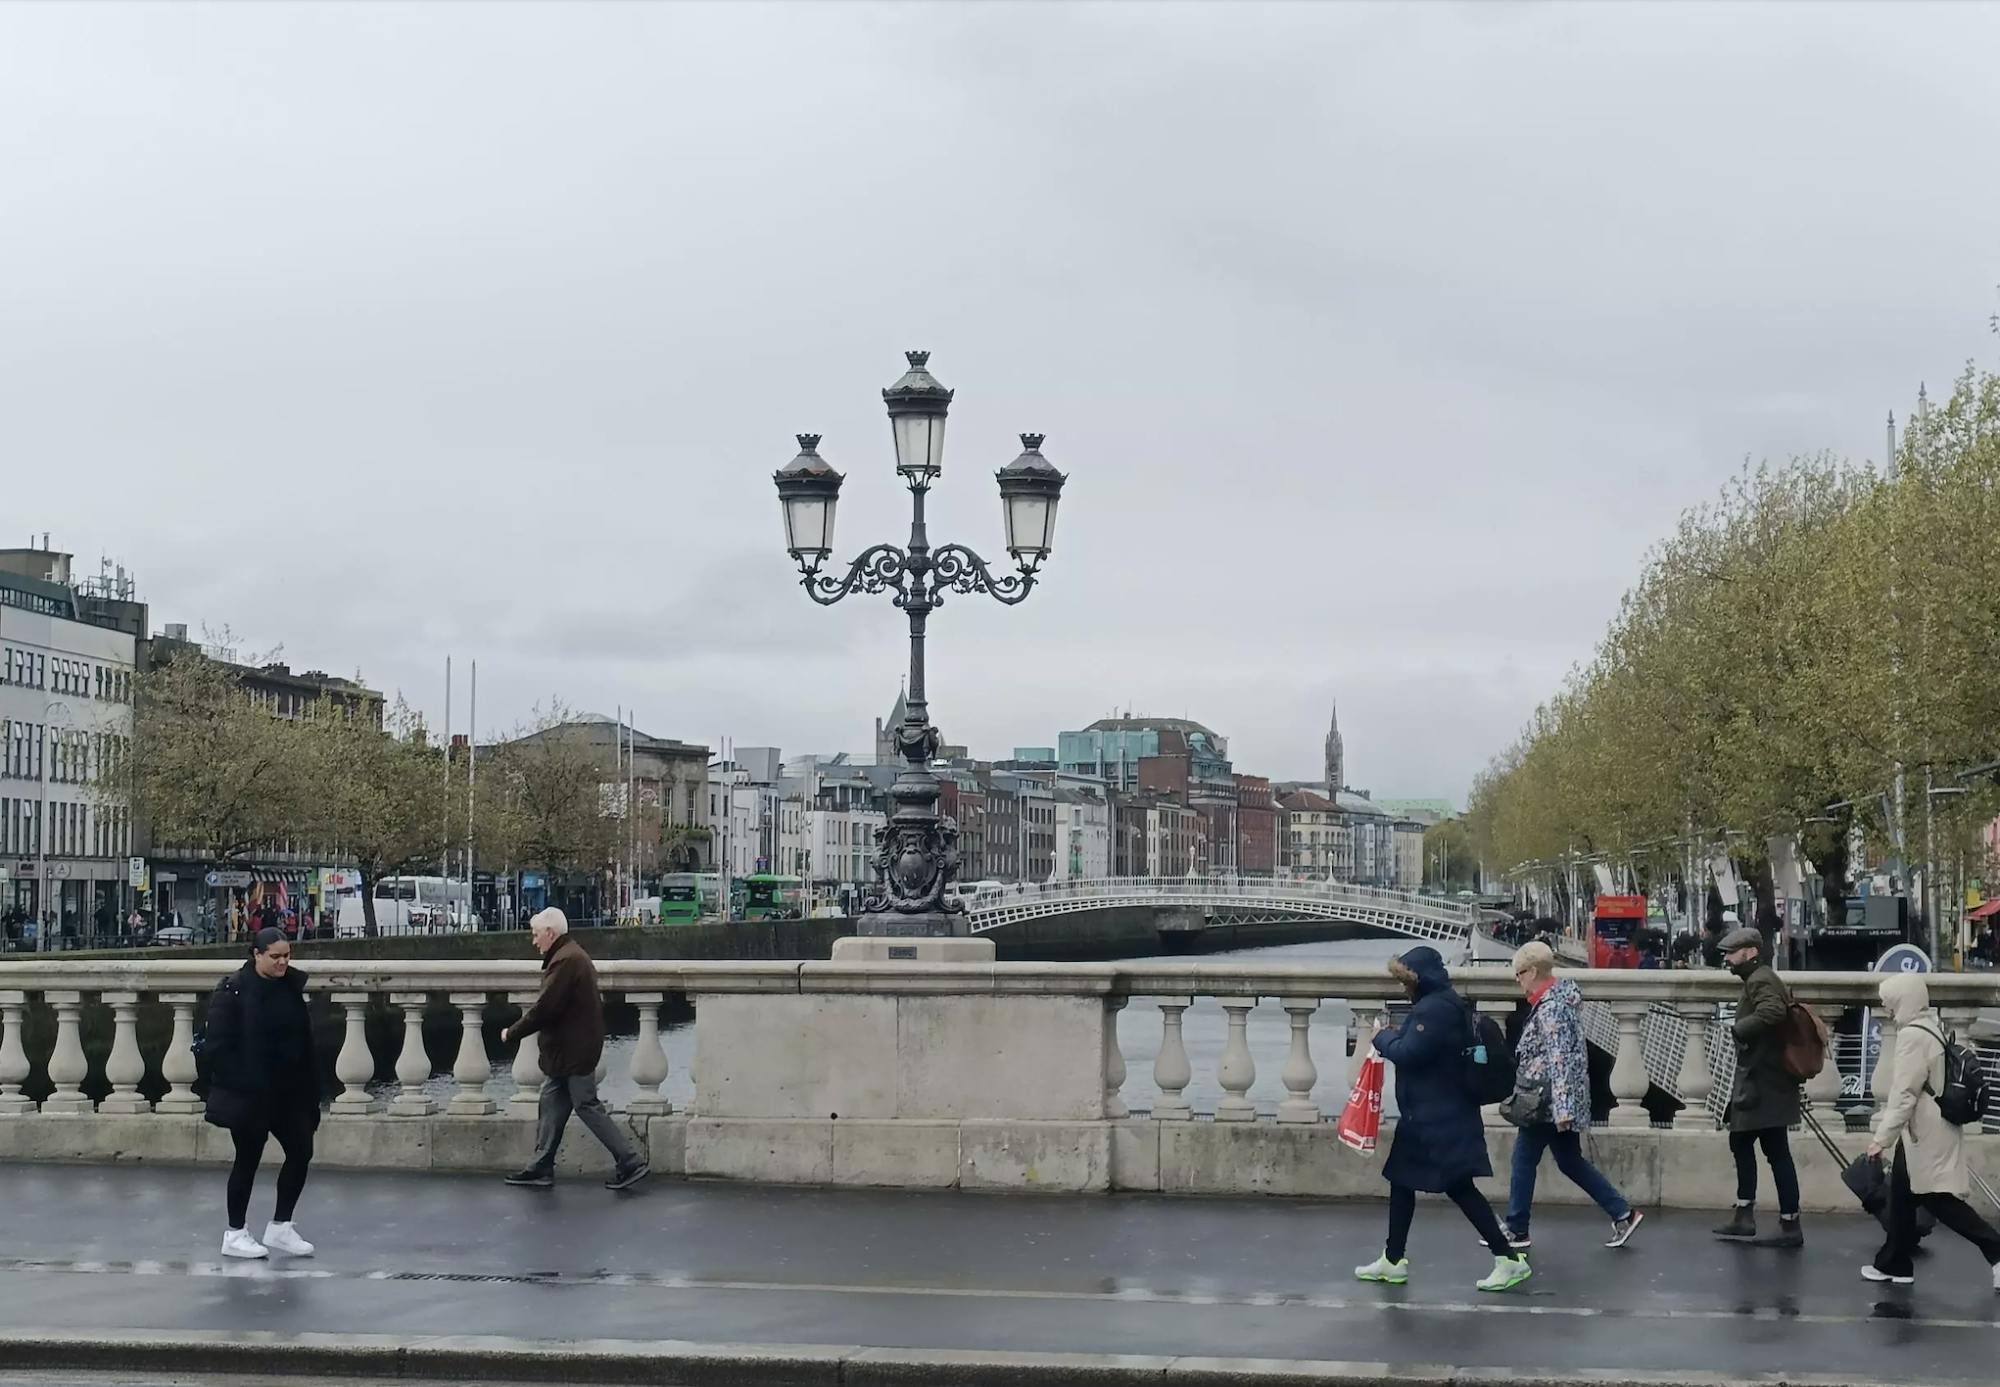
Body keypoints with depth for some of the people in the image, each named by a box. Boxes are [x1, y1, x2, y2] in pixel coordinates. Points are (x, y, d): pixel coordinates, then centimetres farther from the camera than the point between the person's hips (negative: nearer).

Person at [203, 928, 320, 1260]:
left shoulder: (291, 987, 6)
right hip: (248, 1094, -6)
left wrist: (308, 1085, 7)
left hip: (288, 1091, 6)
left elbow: (304, 1040, 11)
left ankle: (281, 1226, 17)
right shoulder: (233, 991, -13)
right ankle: (235, 1234, 16)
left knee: (301, 1151, 3)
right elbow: (218, 1045, -15)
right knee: (248, 1159, 2)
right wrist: (238, 1083, -18)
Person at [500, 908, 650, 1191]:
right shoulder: (572, 956, 15)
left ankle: (631, 1163, -3)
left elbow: (545, 1008, -23)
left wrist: (512, 1033, -12)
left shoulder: (566, 961, -20)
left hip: (573, 1053, -11)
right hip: (566, 1053, 11)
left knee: (587, 1106, -6)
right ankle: (541, 1168, 18)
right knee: (551, 1107, 13)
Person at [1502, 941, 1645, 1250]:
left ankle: (1516, 1231, 11)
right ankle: (1623, 1214, 13)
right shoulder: (1562, 995, 10)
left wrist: (1561, 1108, -27)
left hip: (1547, 1101, -10)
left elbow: (1558, 1059, -25)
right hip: (1562, 1101, 10)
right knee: (1571, 1162, 15)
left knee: (1524, 1161, 2)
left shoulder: (1550, 1008, -19)